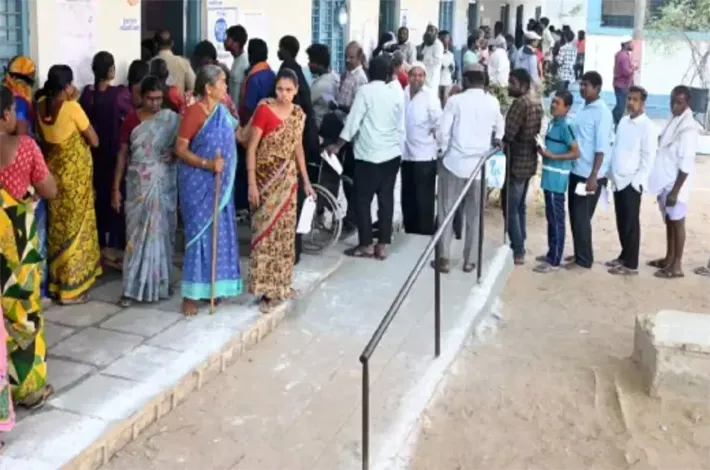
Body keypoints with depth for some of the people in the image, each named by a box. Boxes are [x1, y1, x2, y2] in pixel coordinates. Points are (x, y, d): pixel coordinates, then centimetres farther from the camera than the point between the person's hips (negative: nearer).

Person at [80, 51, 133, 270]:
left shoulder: (87, 93, -5)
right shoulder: (120, 94, -17)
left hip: (94, 152, 4)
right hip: (116, 152, -4)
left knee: (99, 196, 15)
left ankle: (100, 246, 23)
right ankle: (114, 247, 6)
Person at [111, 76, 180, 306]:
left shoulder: (172, 119, 0)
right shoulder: (131, 120, -1)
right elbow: (123, 154, 2)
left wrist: (174, 152, -16)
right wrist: (116, 187, -1)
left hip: (164, 184, 1)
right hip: (138, 184, -1)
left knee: (162, 231, 7)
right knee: (137, 233, 0)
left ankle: (161, 282, 21)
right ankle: (133, 287, 4)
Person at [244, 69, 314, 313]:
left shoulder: (299, 114, 4)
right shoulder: (264, 110, -12)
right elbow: (251, 148, -12)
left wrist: (305, 180, 14)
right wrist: (251, 183, -16)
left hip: (288, 179, 6)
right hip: (266, 179, -6)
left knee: (286, 231, 11)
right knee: (266, 231, -3)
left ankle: (282, 283, 24)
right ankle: (267, 290, 2)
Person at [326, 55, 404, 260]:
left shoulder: (365, 91, -7)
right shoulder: (397, 94, 7)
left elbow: (353, 121, -11)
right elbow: (401, 126, 12)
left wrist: (337, 145, -4)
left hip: (369, 153, -5)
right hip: (392, 153, 5)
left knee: (363, 199, 3)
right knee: (386, 198, 7)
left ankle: (366, 244, 5)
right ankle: (382, 245, 9)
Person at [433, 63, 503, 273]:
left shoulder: (455, 100, -8)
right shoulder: (493, 102, 3)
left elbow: (442, 133, -10)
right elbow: (499, 128, 22)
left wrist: (445, 151, 9)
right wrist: (496, 140, 42)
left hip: (454, 162, -2)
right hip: (479, 165, 3)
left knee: (446, 212, 6)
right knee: (474, 215, 11)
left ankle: (444, 259, 6)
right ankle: (469, 260, 16)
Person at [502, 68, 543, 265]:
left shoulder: (520, 103, -19)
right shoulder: (536, 103, 10)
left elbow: (508, 134, -22)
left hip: (516, 162, -9)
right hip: (529, 161, 9)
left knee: (509, 208, -2)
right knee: (520, 206, 17)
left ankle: (517, 252, 1)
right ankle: (519, 246, 23)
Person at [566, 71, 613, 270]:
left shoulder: (602, 113, -14)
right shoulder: (583, 109, 12)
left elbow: (601, 148, -19)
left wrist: (593, 176, -23)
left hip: (589, 174, -8)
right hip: (576, 171, 8)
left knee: (582, 217, -1)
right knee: (575, 215, 14)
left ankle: (584, 260, 10)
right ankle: (579, 254, 26)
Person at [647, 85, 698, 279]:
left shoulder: (688, 127, -18)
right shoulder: (673, 122, 8)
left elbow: (686, 164, -21)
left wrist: (675, 190, -21)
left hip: (676, 184, -8)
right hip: (665, 181, 8)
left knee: (677, 222, 1)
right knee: (668, 221, 16)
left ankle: (677, 265, 9)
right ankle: (669, 258, 28)